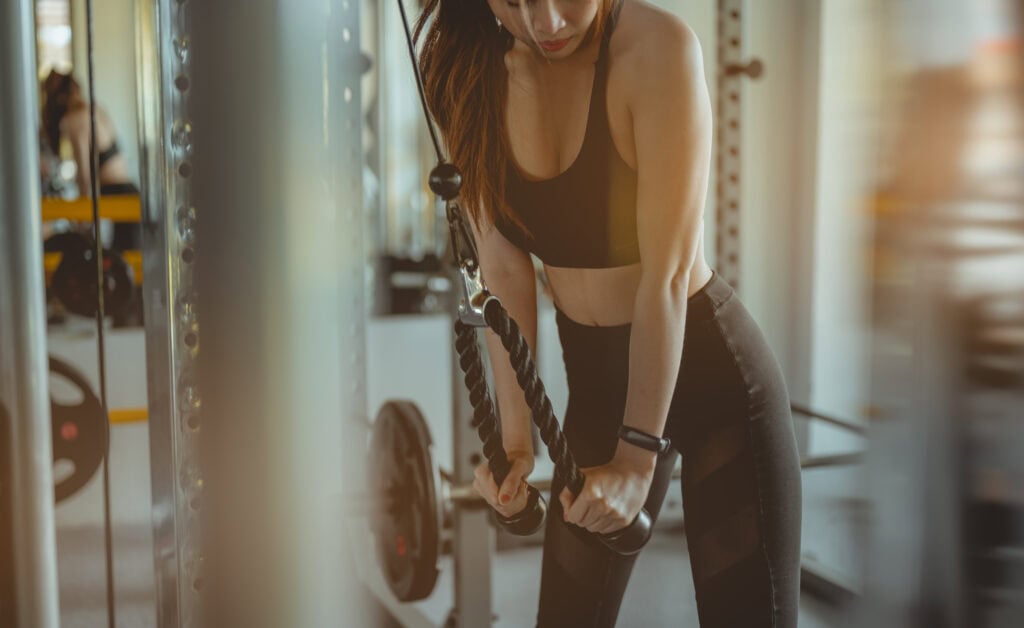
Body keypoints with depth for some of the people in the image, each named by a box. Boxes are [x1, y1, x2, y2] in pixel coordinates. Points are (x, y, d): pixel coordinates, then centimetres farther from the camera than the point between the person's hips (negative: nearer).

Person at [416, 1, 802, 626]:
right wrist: (516, 439, -7)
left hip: (713, 369, -4)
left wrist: (639, 456, -19)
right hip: (596, 380, 5)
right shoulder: (472, 70, -8)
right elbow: (504, 264, -6)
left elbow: (666, 274, -23)